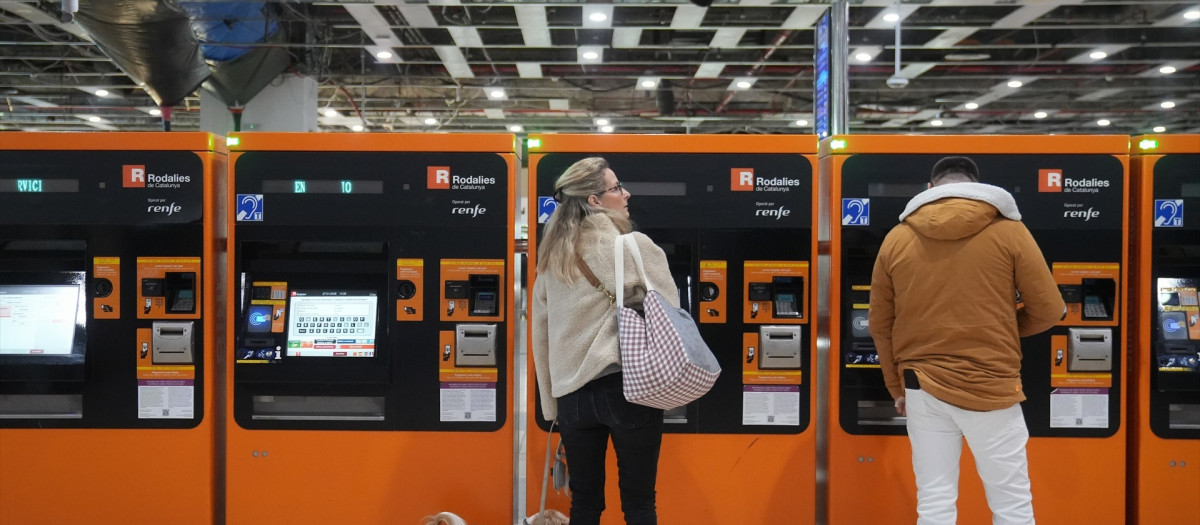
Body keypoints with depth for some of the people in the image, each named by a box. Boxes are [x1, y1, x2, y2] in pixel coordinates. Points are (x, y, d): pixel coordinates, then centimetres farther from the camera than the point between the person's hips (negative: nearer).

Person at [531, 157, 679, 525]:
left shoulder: (551, 258, 9)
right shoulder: (635, 247, -7)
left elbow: (540, 332, 12)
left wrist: (552, 401, 18)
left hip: (572, 393, 5)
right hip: (628, 387, -5)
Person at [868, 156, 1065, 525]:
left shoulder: (895, 239, 4)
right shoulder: (1008, 231, -3)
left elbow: (880, 325, 9)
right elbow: (1049, 311, 1)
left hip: (924, 387, 3)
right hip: (991, 386, -2)